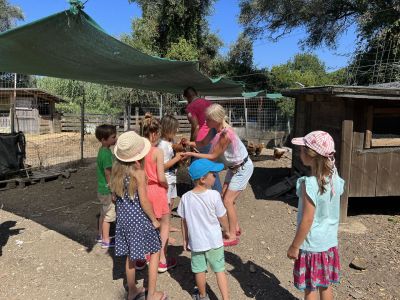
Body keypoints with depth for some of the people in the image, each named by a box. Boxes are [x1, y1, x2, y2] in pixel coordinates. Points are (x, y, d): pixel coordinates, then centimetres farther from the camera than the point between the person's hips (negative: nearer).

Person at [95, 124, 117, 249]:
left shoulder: (102, 150, 6)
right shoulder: (106, 153, -24)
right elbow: (108, 174, -22)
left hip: (102, 189, 9)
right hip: (107, 190, -9)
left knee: (103, 213, 21)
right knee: (108, 215, 4)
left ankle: (100, 235, 36)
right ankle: (106, 241, 16)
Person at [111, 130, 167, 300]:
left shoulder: (117, 168, -2)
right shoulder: (139, 172, -21)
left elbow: (115, 194, 7)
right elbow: (144, 201, -18)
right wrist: (154, 220, -6)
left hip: (123, 217, 6)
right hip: (139, 218, -6)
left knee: (130, 256, 21)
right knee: (155, 252, 14)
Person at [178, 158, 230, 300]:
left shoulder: (186, 198, -11)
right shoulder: (214, 195, -20)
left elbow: (184, 222, -2)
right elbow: (222, 219, -9)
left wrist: (185, 240, 12)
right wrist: (226, 229, 12)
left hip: (196, 241, 2)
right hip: (214, 241, -2)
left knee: (199, 270, 19)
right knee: (220, 270, 13)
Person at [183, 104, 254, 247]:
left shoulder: (226, 135, -33)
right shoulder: (215, 129, -8)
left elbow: (213, 156, -25)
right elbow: (203, 142, -2)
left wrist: (192, 154, -22)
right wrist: (188, 143, -19)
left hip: (243, 168, -9)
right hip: (233, 167, 9)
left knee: (228, 201, -7)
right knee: (225, 196, 14)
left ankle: (232, 237, 6)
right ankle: (236, 228, 30)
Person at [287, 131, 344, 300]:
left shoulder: (310, 184, -26)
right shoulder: (335, 178, -5)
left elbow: (307, 220, -22)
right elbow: (330, 212, 6)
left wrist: (294, 246, -11)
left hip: (312, 244, -7)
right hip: (329, 242, 7)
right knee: (325, 285, 22)